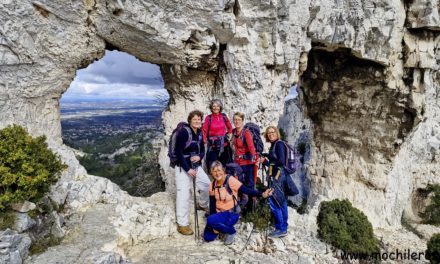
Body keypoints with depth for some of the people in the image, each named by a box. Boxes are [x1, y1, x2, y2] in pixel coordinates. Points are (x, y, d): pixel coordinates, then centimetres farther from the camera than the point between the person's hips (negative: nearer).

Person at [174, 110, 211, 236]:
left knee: (208, 185, 13)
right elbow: (179, 152, -19)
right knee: (184, 194, -11)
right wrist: (188, 169, -19)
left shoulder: (199, 134, 6)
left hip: (196, 166, 7)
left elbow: (202, 150, 13)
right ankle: (182, 224, -1)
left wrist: (199, 156, -12)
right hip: (183, 168, -7)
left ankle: (202, 205, 42)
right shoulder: (184, 132, -16)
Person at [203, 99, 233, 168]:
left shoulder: (224, 117, 5)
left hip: (223, 145, 3)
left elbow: (230, 127, 21)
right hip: (213, 146, -2)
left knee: (223, 166, 8)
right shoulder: (208, 118, -2)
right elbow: (204, 131, -4)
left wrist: (230, 133, 6)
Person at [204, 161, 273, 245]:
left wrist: (262, 194, -40)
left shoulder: (230, 180, -19)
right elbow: (212, 204, 2)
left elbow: (247, 190, -24)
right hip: (218, 213, 6)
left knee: (210, 220, -31)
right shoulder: (213, 185, -3)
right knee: (208, 237, -2)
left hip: (231, 215, -5)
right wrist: (214, 226, -1)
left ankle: (230, 231, -4)